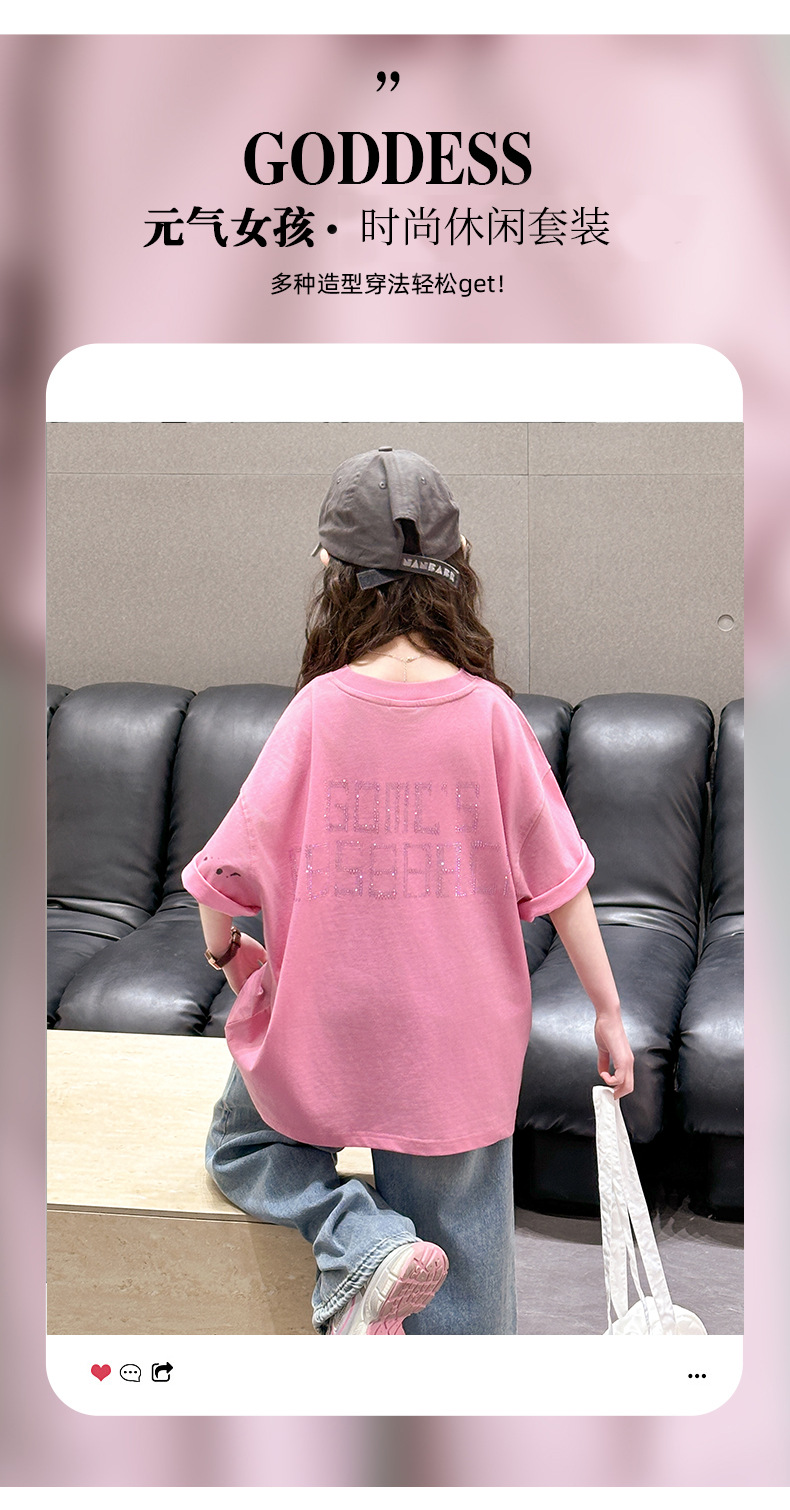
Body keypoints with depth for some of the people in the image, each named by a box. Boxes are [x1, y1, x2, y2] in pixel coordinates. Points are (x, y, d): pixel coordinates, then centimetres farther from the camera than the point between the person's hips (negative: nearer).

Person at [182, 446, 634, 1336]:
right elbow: (557, 880, -7)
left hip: (320, 1029, -1)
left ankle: (360, 1245, 3)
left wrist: (224, 948, 12)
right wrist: (608, 1012, 5)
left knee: (243, 1145, 28)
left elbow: (227, 871, -10)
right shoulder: (489, 713, -10)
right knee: (461, 1277, 18)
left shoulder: (318, 708, -14)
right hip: (458, 1042, 2)